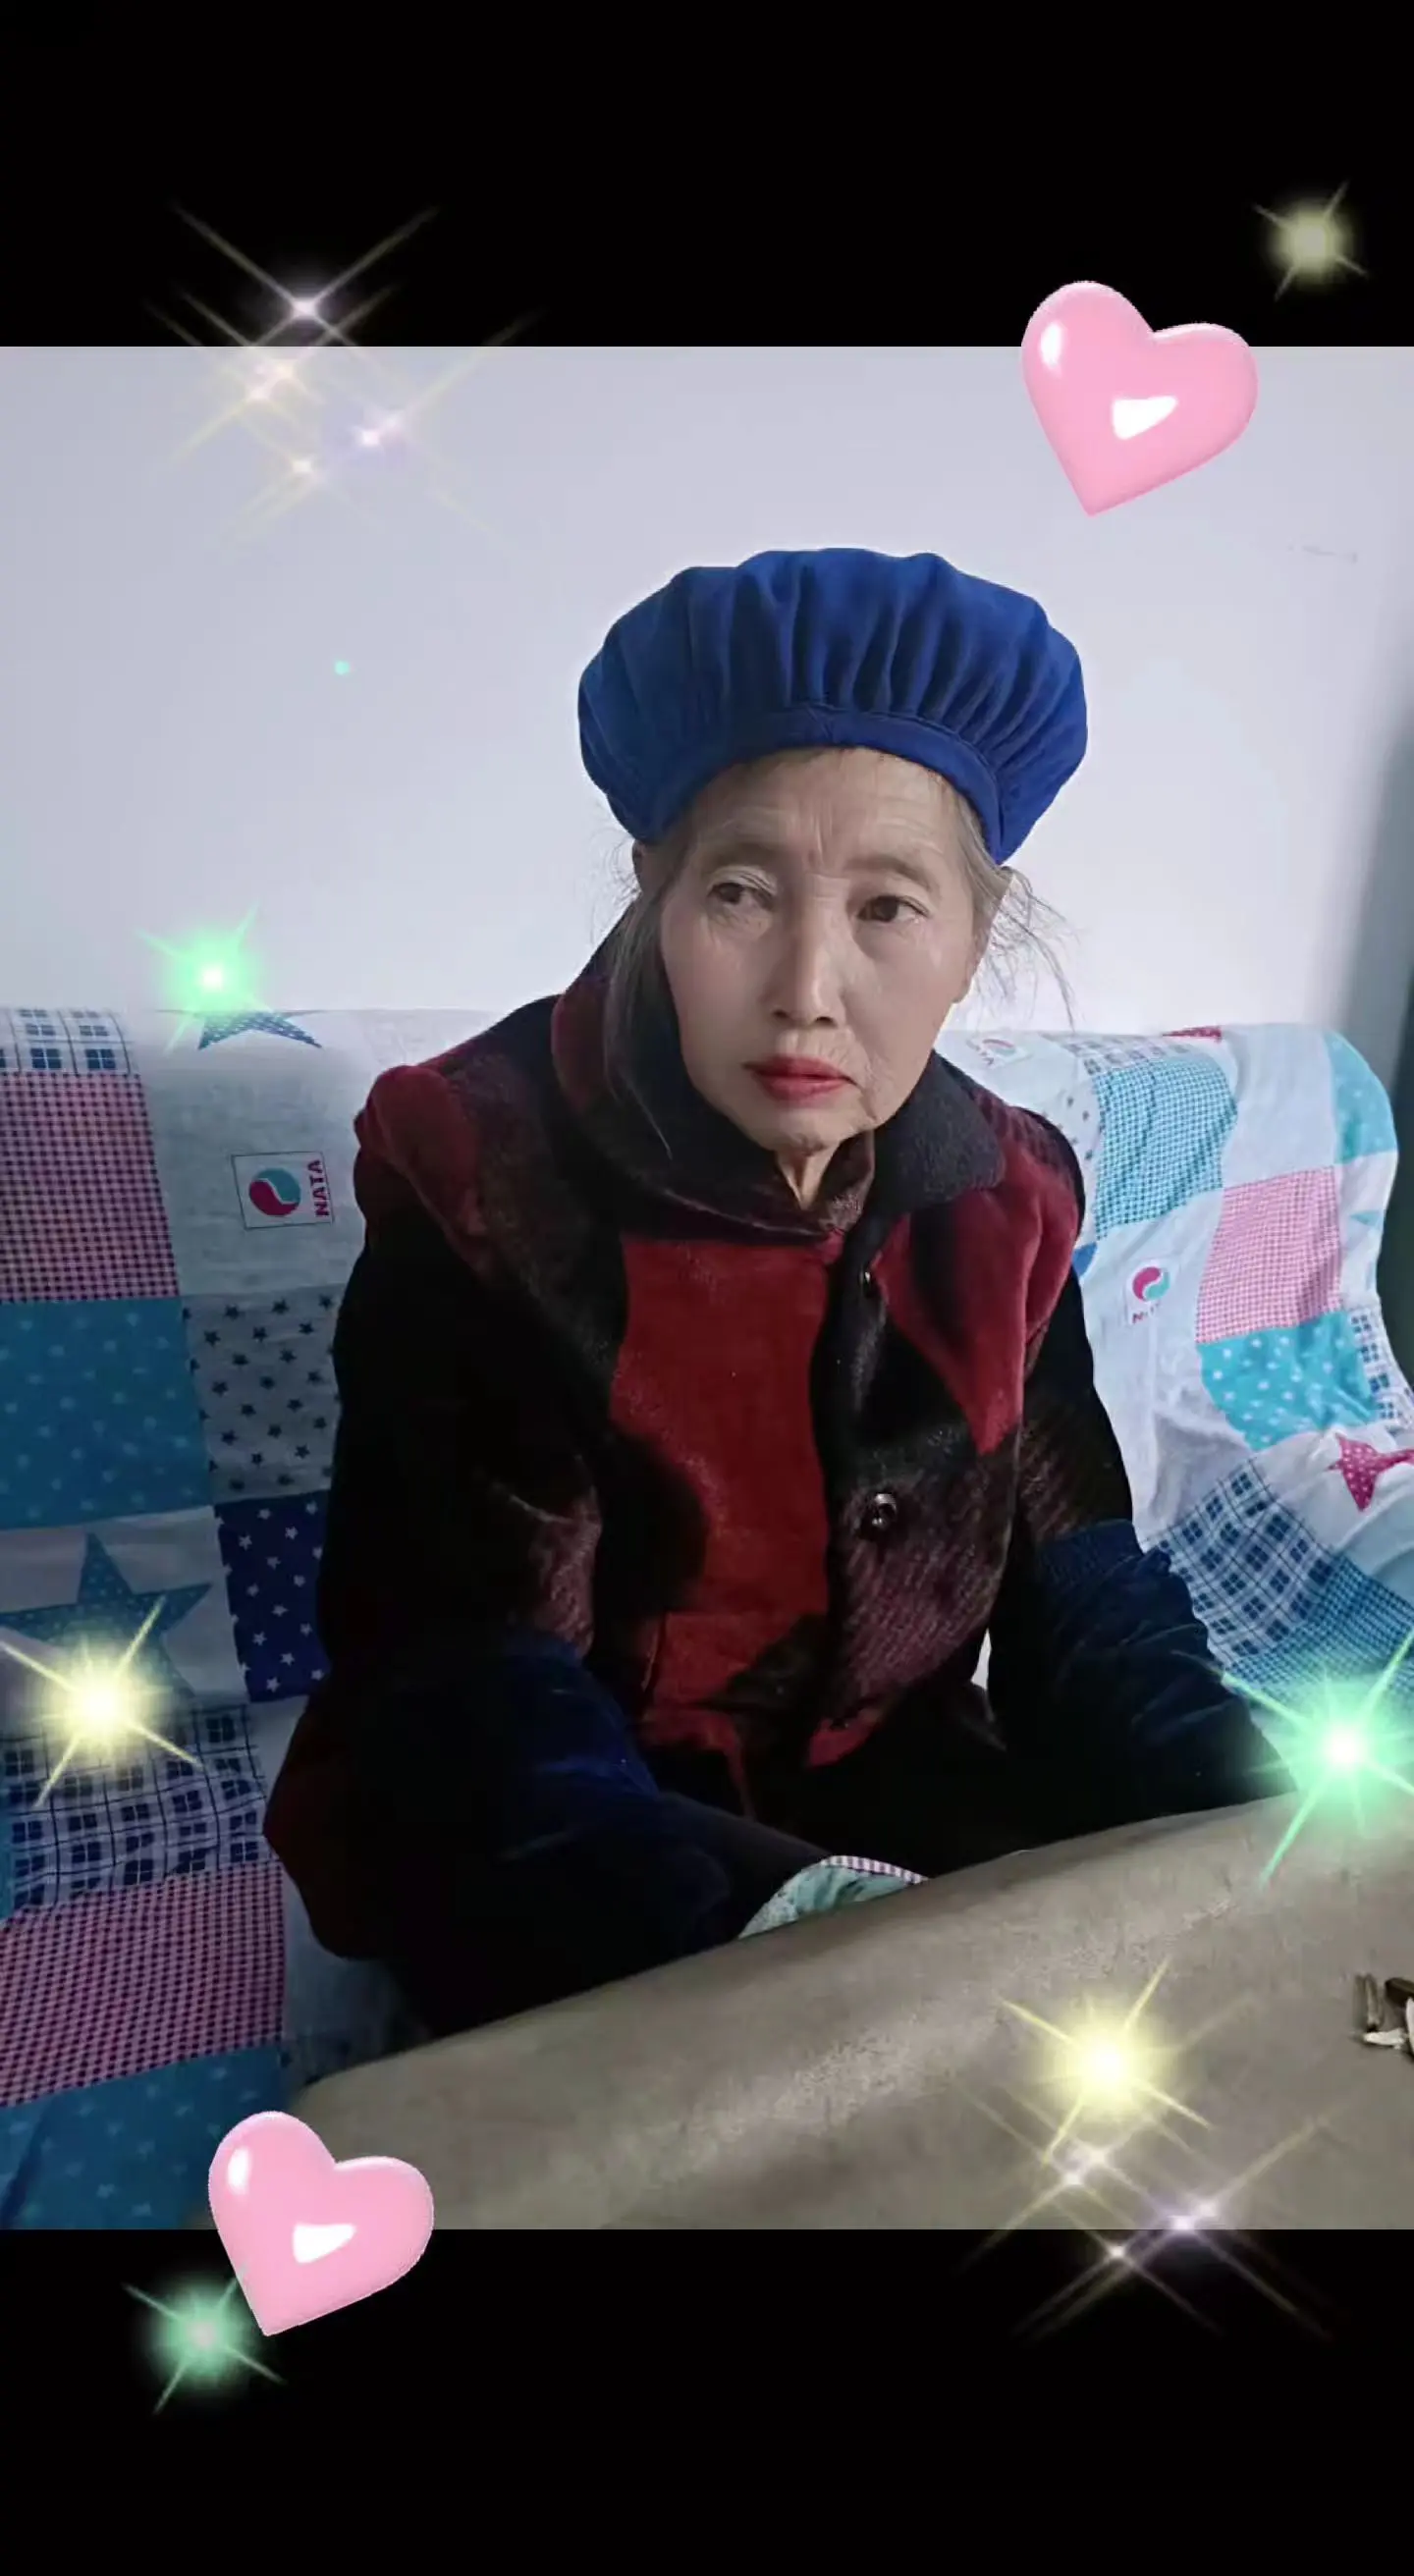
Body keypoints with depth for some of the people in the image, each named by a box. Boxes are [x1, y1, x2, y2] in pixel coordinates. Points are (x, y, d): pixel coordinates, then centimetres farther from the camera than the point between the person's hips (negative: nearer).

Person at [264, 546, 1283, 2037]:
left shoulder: (998, 1201, -5)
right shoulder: (482, 1195, -20)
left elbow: (1081, 1602, -5)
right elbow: (476, 1706, -23)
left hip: (875, 1769, 5)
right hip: (554, 1851, -4)